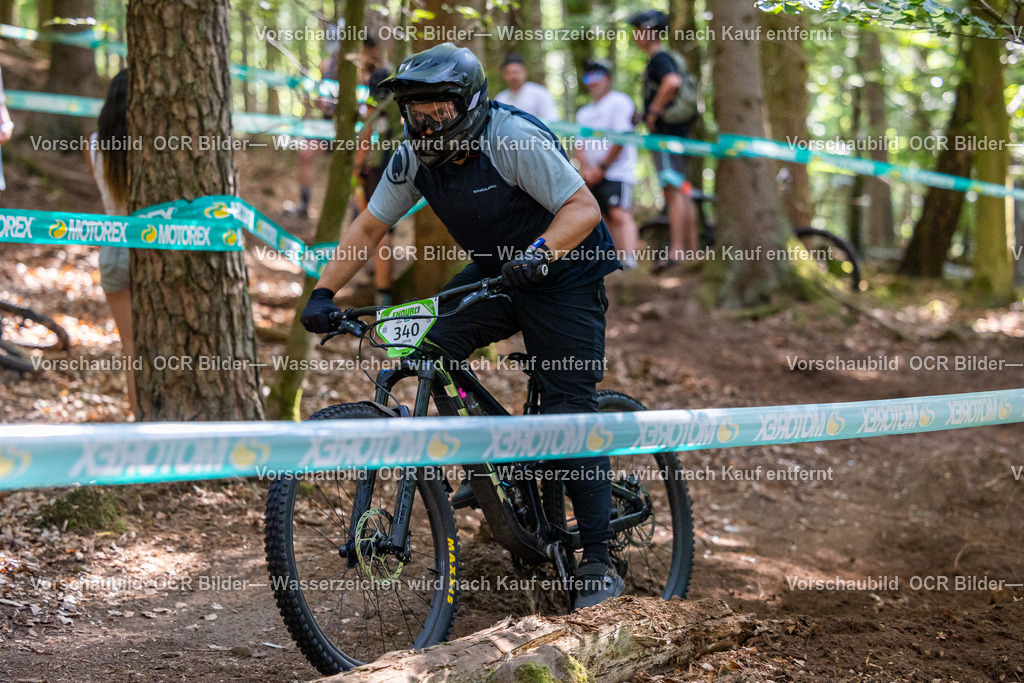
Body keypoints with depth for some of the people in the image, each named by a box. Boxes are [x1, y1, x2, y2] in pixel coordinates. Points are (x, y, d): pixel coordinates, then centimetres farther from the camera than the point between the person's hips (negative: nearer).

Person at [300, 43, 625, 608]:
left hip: (565, 275, -6)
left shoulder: (514, 138, -26)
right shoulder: (414, 157, -9)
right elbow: (368, 227, -1)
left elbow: (583, 208, -28)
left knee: (570, 412, -11)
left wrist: (539, 251, -45)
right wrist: (323, 292, -12)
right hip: (496, 272, 6)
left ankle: (599, 562, -4)